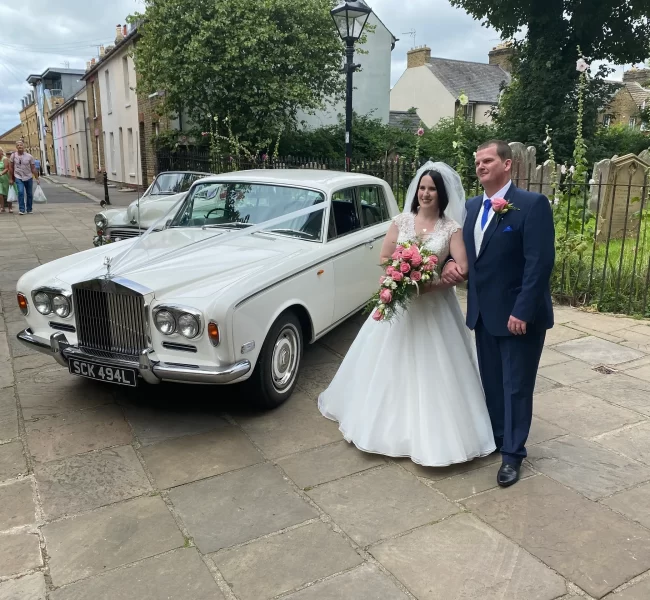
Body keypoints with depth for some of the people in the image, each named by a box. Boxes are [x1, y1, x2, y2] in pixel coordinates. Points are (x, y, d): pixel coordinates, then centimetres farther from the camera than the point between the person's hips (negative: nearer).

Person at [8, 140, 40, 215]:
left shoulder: (29, 156, -3)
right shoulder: (13, 156, -2)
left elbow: (33, 168, 0)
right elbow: (11, 168, 4)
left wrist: (37, 179, -2)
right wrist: (11, 179, 3)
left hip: (29, 177, 1)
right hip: (18, 177, -1)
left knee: (30, 194, 7)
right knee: (20, 192, -17)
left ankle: (29, 209, 21)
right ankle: (21, 210, -14)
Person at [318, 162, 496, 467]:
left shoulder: (451, 228, -5)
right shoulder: (401, 221, 1)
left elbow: (462, 269, -11)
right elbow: (384, 258, 2)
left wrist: (432, 282, -22)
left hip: (435, 305, -2)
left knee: (433, 368, 2)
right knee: (392, 364, 12)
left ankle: (431, 430, 17)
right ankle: (389, 420, 30)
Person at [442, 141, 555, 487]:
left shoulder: (533, 205, -14)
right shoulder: (472, 207, 9)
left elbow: (540, 263, -19)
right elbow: (465, 249, 17)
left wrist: (522, 311, -23)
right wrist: (452, 263, -6)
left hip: (518, 315, -7)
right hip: (483, 312, 7)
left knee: (516, 386, 6)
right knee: (491, 382, 17)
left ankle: (512, 453, 21)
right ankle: (497, 437, 36)